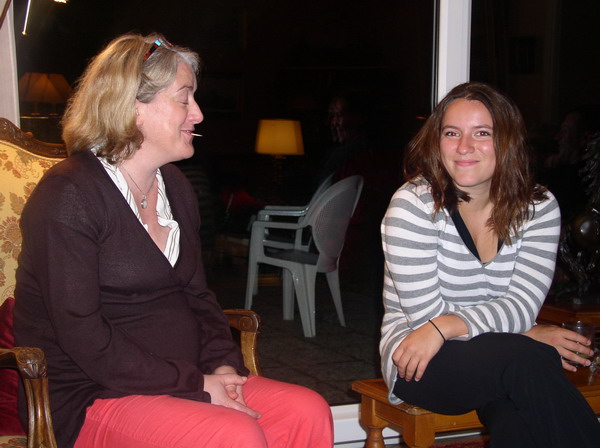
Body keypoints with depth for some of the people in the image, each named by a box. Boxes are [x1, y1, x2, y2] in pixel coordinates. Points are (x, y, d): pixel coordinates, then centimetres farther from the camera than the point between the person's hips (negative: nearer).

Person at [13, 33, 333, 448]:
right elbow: (82, 338, -19)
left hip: (180, 380, 8)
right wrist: (195, 386, -18)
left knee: (310, 412, -12)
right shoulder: (68, 197, -13)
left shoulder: (175, 187, 14)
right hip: (90, 398, -8)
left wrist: (222, 364, -2)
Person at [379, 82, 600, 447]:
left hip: (506, 365, 2)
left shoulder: (540, 208, 1)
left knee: (519, 418, -33)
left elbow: (522, 305, -9)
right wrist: (532, 337, -14)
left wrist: (444, 327, -25)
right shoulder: (414, 204, -9)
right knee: (525, 360, -31)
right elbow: (426, 313, -14)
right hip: (419, 363, -2)